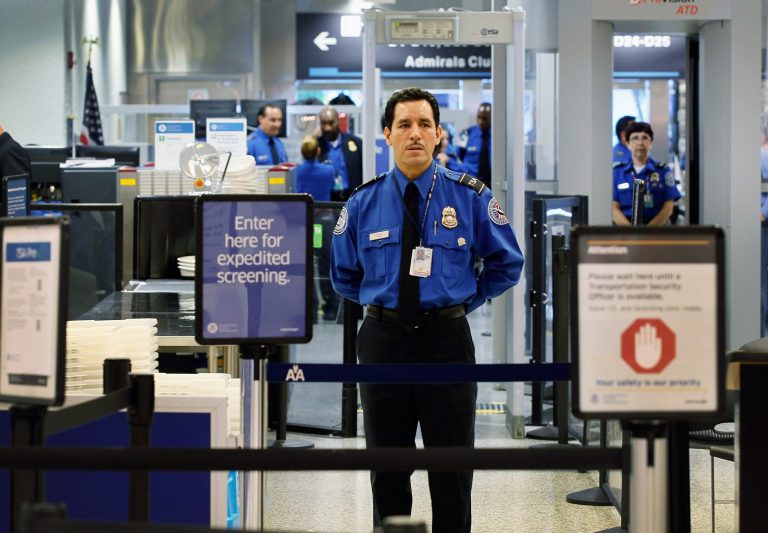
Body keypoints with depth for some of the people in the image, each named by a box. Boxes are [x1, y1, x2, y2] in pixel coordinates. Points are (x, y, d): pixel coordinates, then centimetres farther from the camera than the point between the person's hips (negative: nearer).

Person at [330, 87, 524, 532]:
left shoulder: (471, 198, -2)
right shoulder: (363, 203, 2)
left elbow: (507, 264, 9)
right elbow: (343, 275, 17)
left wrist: (466, 300, 4)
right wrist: (381, 303, 8)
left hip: (447, 341, -1)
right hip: (383, 340, 1)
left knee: (453, 466, 6)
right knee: (387, 467, 9)